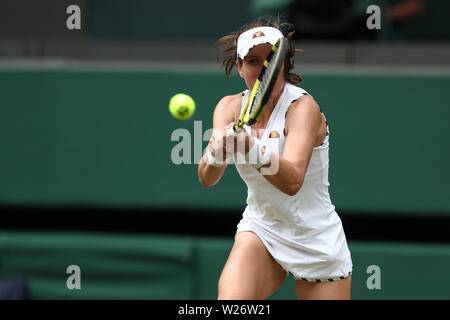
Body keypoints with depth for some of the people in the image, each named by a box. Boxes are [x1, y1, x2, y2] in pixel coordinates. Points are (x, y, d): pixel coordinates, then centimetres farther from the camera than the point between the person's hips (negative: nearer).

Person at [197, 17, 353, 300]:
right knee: (231, 300, -25)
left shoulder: (303, 107, -17)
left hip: (317, 243, -2)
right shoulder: (230, 107, -3)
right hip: (260, 231, 3)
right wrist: (215, 154, -41)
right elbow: (207, 179, -18)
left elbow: (293, 181, -34)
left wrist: (254, 150, -53)